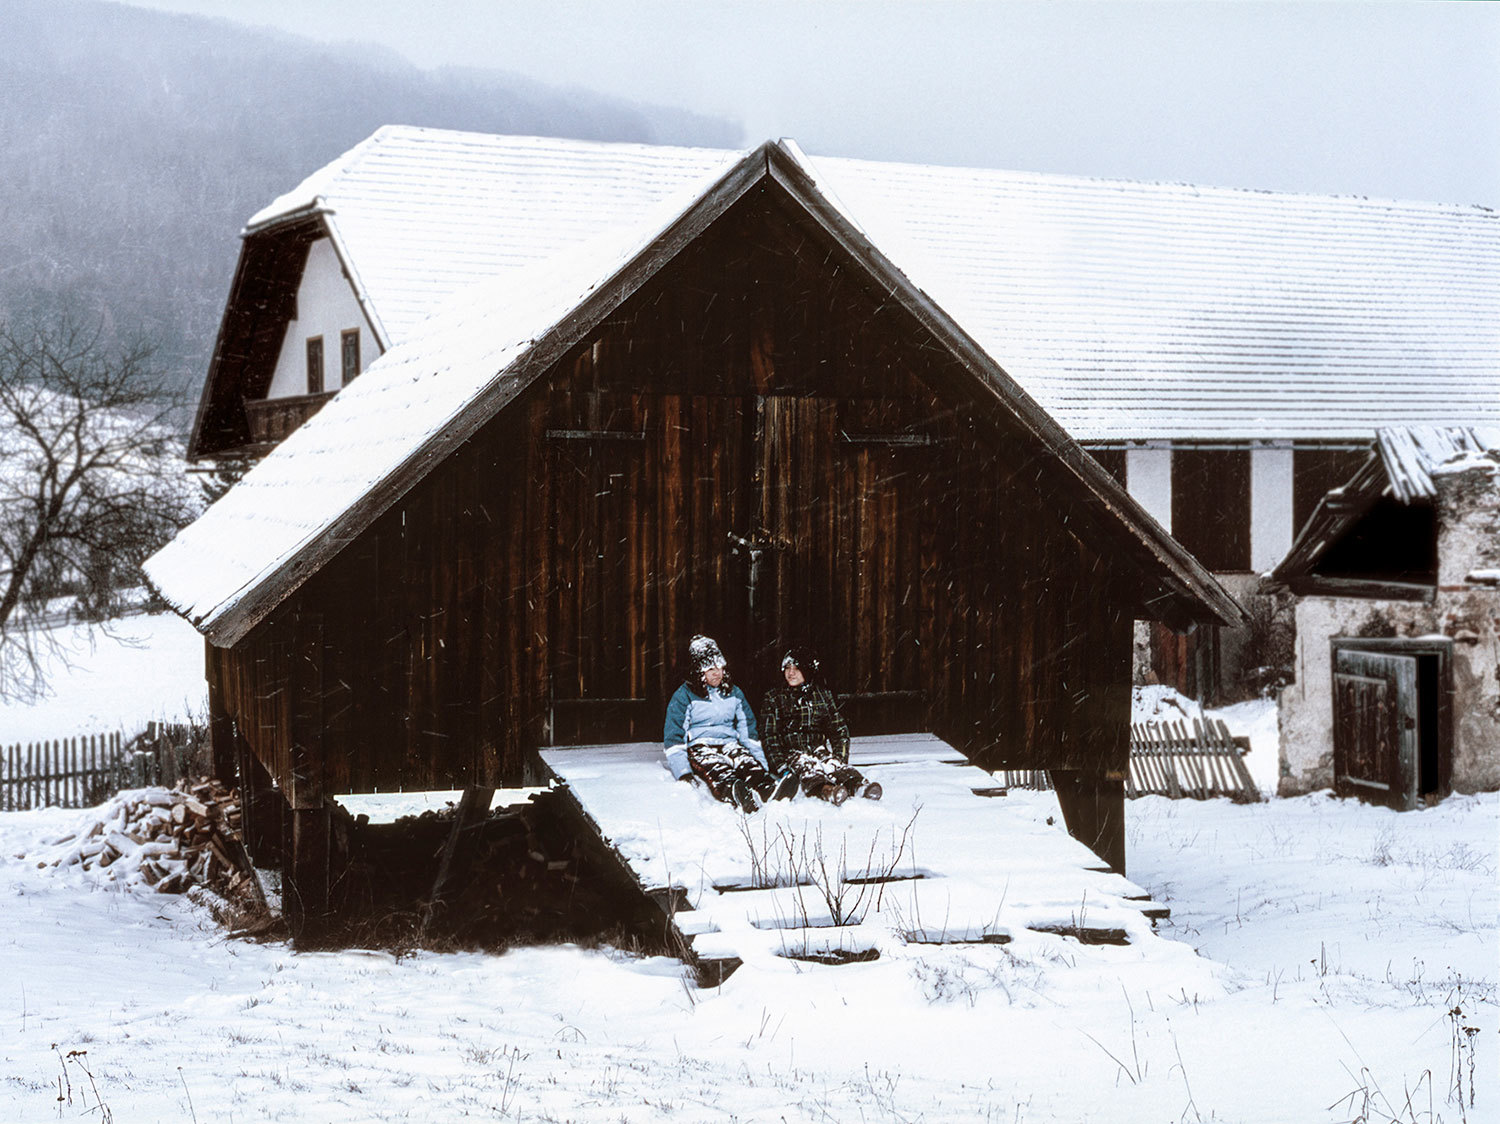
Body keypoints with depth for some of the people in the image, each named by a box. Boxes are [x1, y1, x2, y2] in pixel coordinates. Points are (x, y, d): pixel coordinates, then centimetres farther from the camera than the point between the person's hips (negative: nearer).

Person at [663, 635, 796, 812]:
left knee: (750, 765, -33)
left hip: (729, 744, 4)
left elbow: (748, 731, 21)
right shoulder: (684, 696, 4)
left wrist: (763, 766, 10)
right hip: (698, 747, -4)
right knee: (718, 771, -39)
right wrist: (683, 773, -13)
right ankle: (738, 798, -72)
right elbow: (673, 737, 1)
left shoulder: (734, 693, 18)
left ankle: (770, 791, -64)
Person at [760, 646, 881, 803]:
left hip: (819, 748, 2)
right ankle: (824, 789, -68)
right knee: (806, 767, -37)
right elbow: (770, 734, 4)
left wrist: (840, 756, -3)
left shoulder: (823, 695, 16)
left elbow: (839, 729, 15)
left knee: (833, 764, -33)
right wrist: (780, 763, -12)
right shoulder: (775, 697, 12)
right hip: (790, 752, -2)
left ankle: (858, 785, -61)